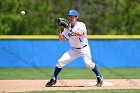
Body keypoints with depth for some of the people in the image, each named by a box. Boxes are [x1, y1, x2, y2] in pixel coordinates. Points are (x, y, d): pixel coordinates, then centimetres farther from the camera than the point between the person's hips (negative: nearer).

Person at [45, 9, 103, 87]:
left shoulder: (81, 25, -15)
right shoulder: (67, 27, 2)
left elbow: (81, 33, -36)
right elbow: (62, 39, 4)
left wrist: (70, 29, -40)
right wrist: (59, 34, -17)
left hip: (84, 48, -5)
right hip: (74, 50, 5)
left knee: (88, 63, -26)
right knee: (60, 61, -7)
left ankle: (99, 78, -5)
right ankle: (53, 79, 8)